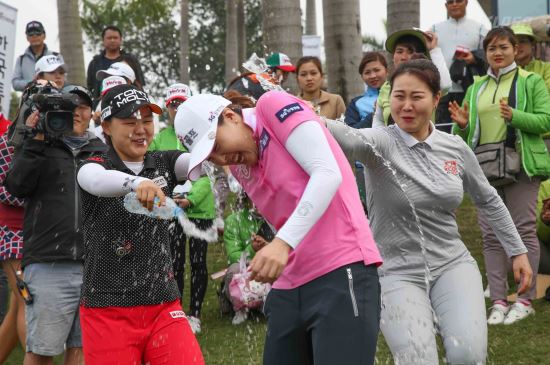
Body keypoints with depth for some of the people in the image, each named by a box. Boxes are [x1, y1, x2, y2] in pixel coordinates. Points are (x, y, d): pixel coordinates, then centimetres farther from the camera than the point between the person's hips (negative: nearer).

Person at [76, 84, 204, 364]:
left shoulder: (164, 163, 9)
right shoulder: (94, 165, -2)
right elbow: (97, 180, -27)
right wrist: (138, 182, -49)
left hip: (164, 307, 3)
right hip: (108, 310, -3)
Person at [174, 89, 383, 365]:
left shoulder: (275, 106, -4)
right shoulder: (238, 166, 16)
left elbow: (328, 173, -15)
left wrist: (283, 242, -22)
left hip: (341, 272, -8)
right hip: (289, 286, 8)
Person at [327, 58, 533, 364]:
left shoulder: (455, 147, 3)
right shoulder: (381, 143, -11)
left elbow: (488, 201, 18)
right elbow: (349, 139, -36)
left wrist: (518, 251, 19)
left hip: (452, 265, 3)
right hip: (397, 272, -3)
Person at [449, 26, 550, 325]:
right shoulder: (476, 88, 19)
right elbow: (468, 135, 19)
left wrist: (514, 116, -21)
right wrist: (462, 125, -4)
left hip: (519, 164, -4)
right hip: (485, 166, 5)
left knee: (524, 230, -5)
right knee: (490, 235, 2)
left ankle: (525, 300, 2)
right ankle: (498, 301, 6)